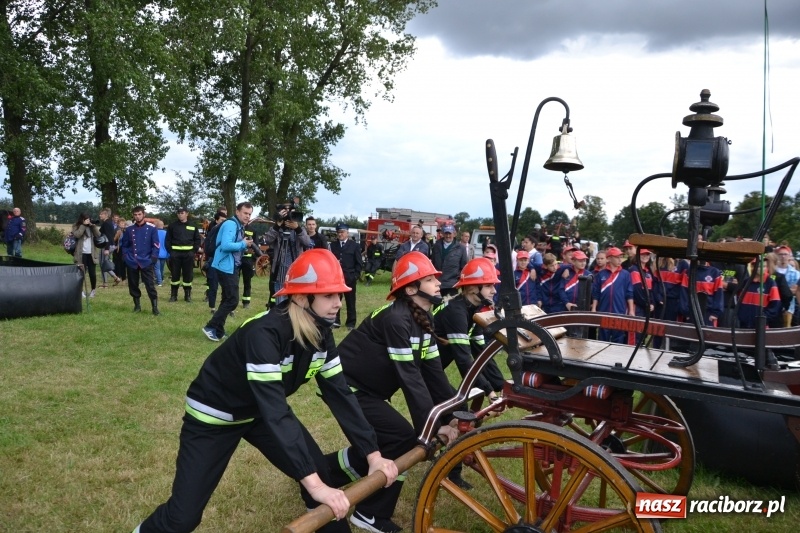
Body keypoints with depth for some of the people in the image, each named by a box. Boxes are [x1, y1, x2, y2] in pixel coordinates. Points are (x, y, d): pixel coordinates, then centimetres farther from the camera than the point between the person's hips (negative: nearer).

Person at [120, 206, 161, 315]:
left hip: (146, 262, -3)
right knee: (133, 285, 10)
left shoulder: (151, 228, -2)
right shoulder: (129, 229, 6)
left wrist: (153, 259, -9)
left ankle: (155, 308, -4)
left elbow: (156, 245, -1)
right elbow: (124, 245, 14)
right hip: (132, 263, 3)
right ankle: (137, 305, 24)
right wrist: (126, 257, 3)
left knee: (150, 285, -8)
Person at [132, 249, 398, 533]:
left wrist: (373, 454, -14)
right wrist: (312, 484, -45)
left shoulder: (320, 333, -13)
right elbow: (274, 411, -41)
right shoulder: (264, 333, -35)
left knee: (322, 474, -6)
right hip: (214, 414, -6)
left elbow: (339, 393, -9)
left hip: (261, 411, 6)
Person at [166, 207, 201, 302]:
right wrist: (170, 251, -4)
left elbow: (197, 239, 9)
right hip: (175, 253, 0)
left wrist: (194, 251, -1)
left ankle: (187, 295, 13)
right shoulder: (172, 226, 5)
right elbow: (168, 240, 6)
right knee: (175, 275, 3)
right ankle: (173, 295, 11)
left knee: (188, 275, 3)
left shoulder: (193, 226, 7)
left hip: (188, 253, 0)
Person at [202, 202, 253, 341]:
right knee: (232, 300, -10)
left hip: (232, 267, 10)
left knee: (228, 299, 14)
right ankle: (211, 327, -3)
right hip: (226, 267, -10)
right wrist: (243, 244, -17)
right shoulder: (231, 224, -16)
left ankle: (218, 331, 22)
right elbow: (226, 245, -28)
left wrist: (245, 245, -5)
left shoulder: (240, 226, 15)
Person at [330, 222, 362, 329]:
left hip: (349, 278, -1)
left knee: (350, 301, 5)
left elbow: (359, 263, 3)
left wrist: (355, 275, -6)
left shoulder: (354, 245, 5)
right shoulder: (333, 245, 9)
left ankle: (351, 323, 14)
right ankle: (335, 321, 13)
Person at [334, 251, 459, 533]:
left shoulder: (423, 320, 4)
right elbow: (410, 376, -28)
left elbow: (433, 372, -1)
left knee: (382, 442, 14)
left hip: (366, 388, 10)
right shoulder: (396, 318, -24)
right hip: (347, 387, -10)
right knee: (403, 439, -14)